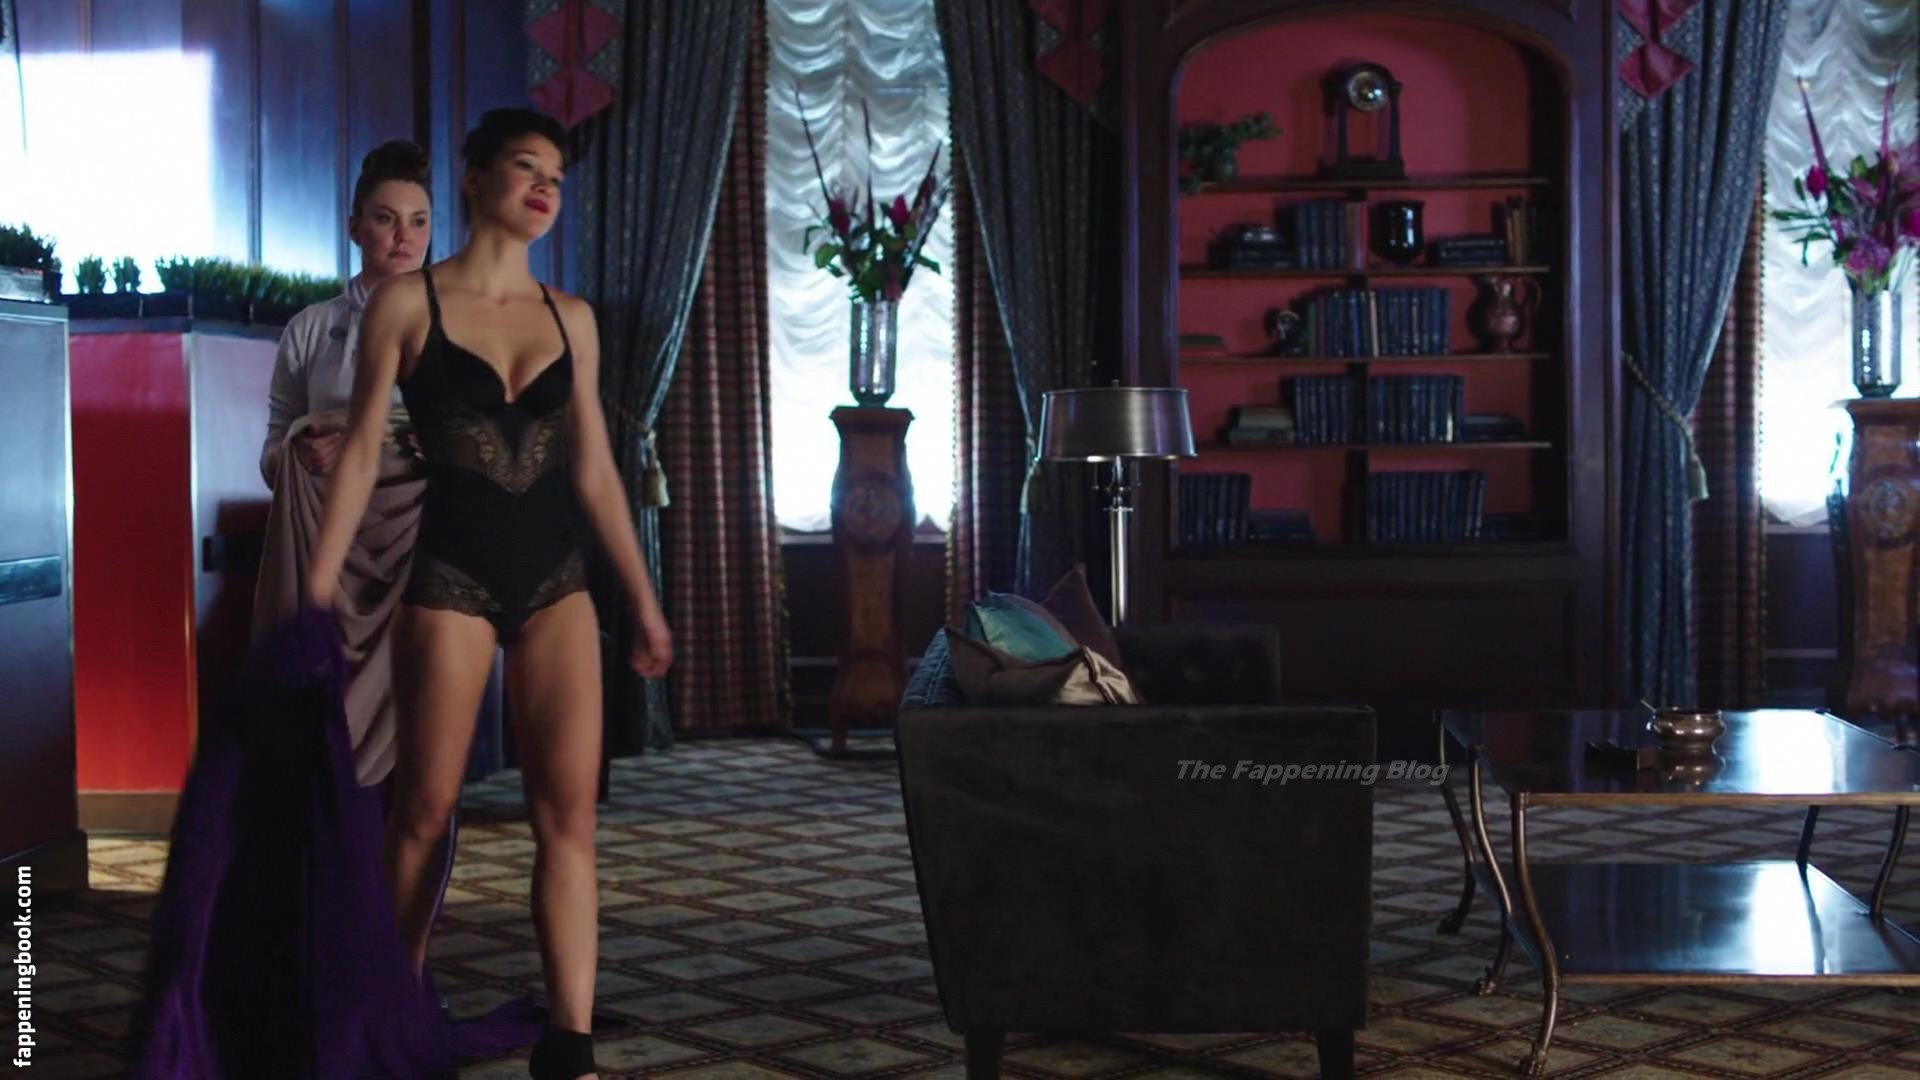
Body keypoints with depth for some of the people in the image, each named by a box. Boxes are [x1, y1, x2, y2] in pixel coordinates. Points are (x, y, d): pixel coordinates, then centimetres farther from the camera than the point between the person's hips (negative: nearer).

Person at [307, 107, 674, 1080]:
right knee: (425, 808, 4)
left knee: (569, 809, -6)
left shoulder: (569, 318, 11)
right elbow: (361, 452, -1)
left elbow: (594, 469, 13)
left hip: (556, 579, 3)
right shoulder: (407, 303, 0)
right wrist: (319, 586, -7)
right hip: (452, 573, -3)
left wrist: (644, 601, 12)